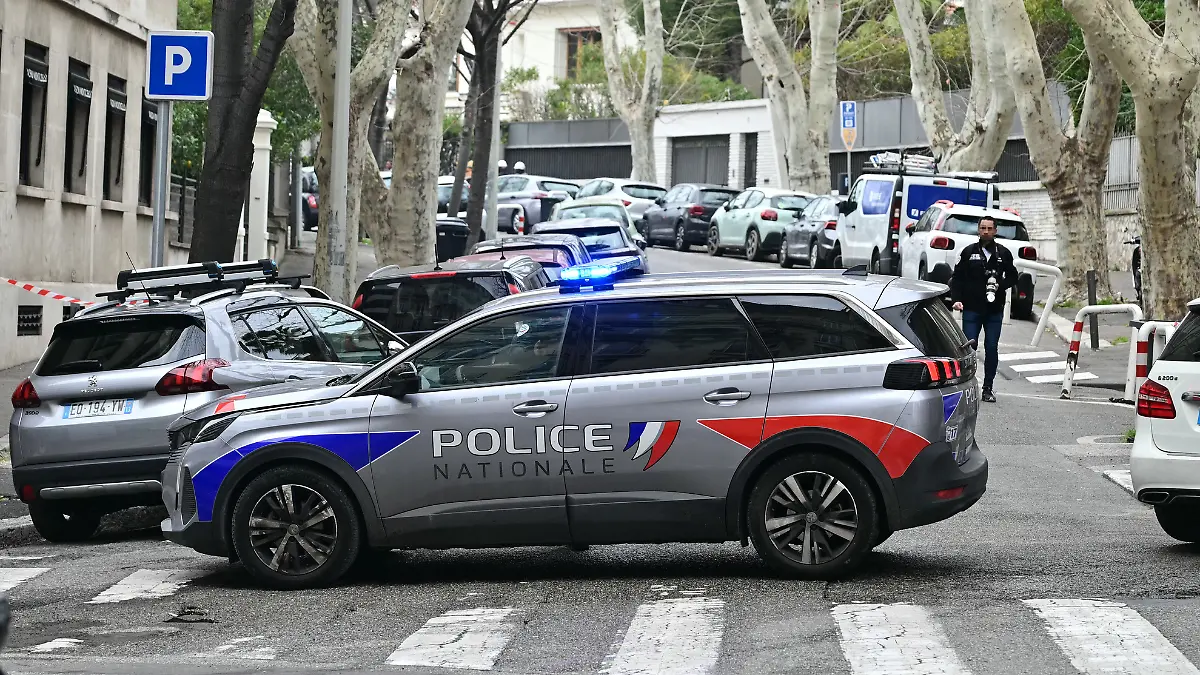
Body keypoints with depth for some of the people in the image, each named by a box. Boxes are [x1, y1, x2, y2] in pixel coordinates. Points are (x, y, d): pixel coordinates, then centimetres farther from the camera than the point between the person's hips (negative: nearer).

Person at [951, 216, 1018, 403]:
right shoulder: (969, 252, 5)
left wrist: (999, 284, -7)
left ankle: (988, 389, 10)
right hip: (972, 309, -1)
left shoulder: (1003, 254, 9)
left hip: (994, 310, 1)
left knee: (992, 349, 3)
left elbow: (1013, 277, 13)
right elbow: (957, 278, 5)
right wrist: (957, 299, -8)